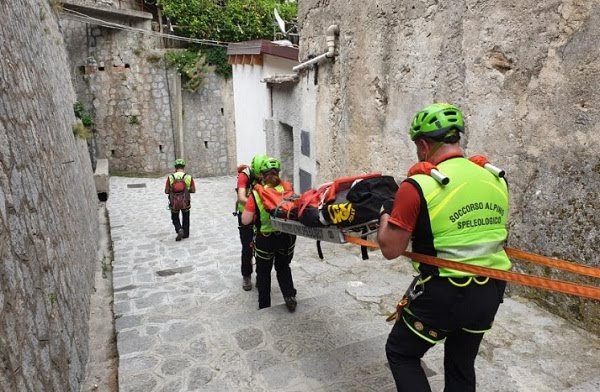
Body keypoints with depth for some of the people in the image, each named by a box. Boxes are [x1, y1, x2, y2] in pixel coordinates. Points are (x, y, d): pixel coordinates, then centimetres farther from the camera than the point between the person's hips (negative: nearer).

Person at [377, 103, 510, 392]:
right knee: (461, 365, 25)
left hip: (444, 294, -6)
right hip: (490, 292, 7)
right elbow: (496, 235, 13)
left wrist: (386, 211, 1)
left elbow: (390, 249, -15)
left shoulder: (419, 186, -19)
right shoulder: (496, 180, 1)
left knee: (400, 353, 17)